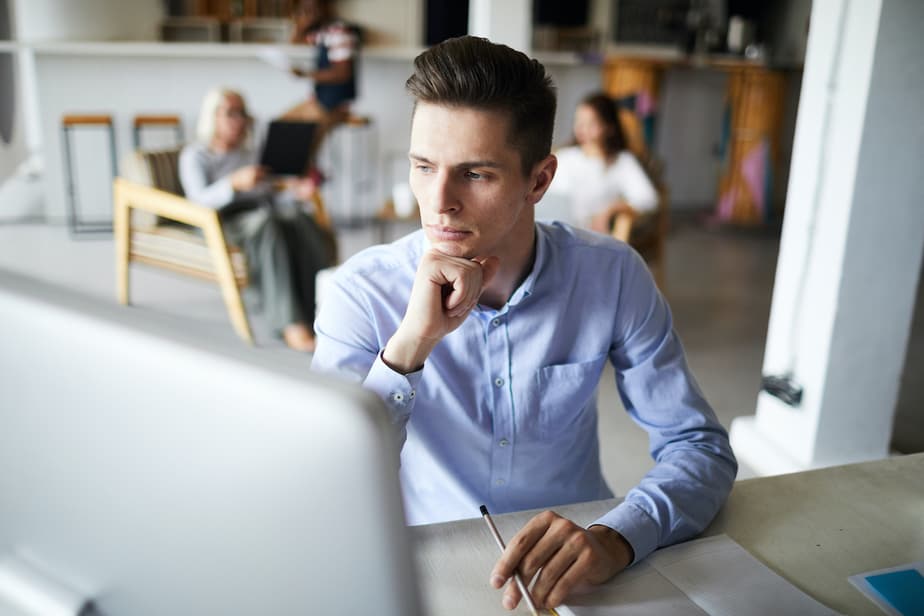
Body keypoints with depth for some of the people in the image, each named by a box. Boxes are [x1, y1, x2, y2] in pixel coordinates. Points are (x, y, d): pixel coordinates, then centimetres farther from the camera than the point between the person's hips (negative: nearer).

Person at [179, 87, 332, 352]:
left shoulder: (250, 155, 28)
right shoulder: (195, 156, 9)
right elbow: (200, 200, -10)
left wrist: (296, 193, -1)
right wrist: (235, 182, -28)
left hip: (264, 217, 5)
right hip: (223, 225, -4)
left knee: (301, 221, -30)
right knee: (265, 223, -38)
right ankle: (290, 324, -45)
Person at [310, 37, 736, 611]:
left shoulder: (612, 277, -11)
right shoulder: (364, 291, -14)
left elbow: (702, 448, -8)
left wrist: (616, 539, -27)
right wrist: (411, 342, -30)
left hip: (572, 567, 2)